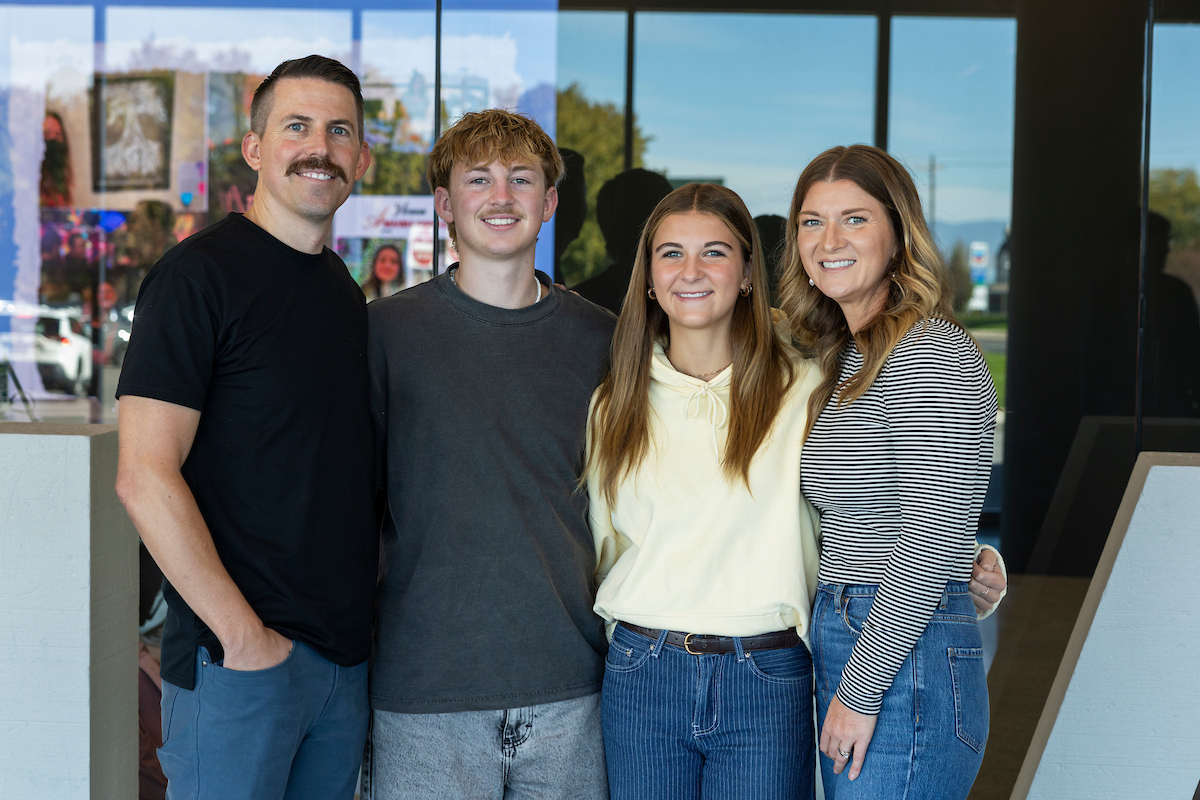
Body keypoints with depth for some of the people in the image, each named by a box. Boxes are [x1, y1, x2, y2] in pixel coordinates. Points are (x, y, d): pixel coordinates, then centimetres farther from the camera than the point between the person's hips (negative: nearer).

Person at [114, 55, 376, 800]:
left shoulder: (345, 291, 13)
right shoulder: (200, 273, -10)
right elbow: (145, 477, -17)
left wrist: (365, 611, 9)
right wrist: (243, 635, -16)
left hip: (346, 653, 7)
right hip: (238, 659, -7)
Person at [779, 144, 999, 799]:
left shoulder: (932, 356, -14)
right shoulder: (846, 359, 14)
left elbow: (933, 543, -19)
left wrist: (860, 690, -16)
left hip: (907, 667, -9)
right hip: (845, 647, 9)